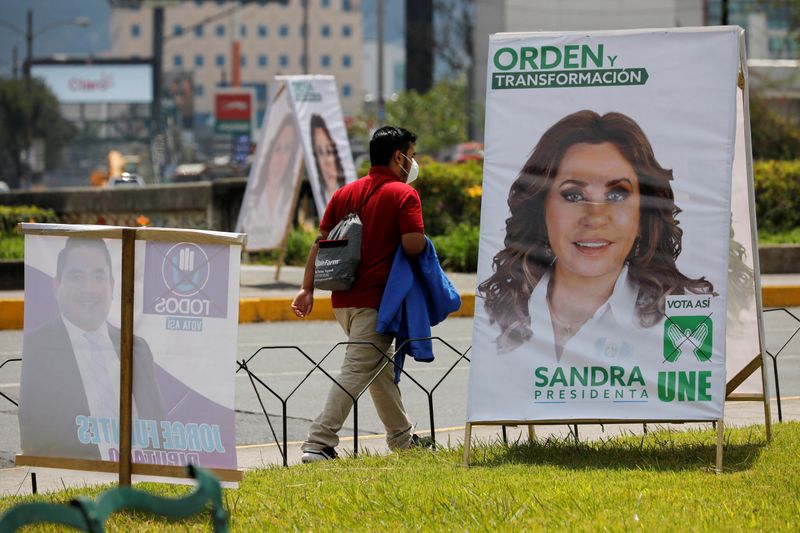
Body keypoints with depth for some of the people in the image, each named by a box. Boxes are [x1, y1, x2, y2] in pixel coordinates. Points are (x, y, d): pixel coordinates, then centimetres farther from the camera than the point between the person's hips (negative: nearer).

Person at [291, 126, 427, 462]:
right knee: (357, 371, -10)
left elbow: (320, 242, 10)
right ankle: (319, 444, -19)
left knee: (380, 368, 20)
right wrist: (423, 241, 6)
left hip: (343, 298, 8)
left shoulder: (345, 193, 13)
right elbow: (413, 246, -17)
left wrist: (308, 288, 11)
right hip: (376, 300, -8)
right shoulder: (403, 194, -7)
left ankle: (402, 438, 32)